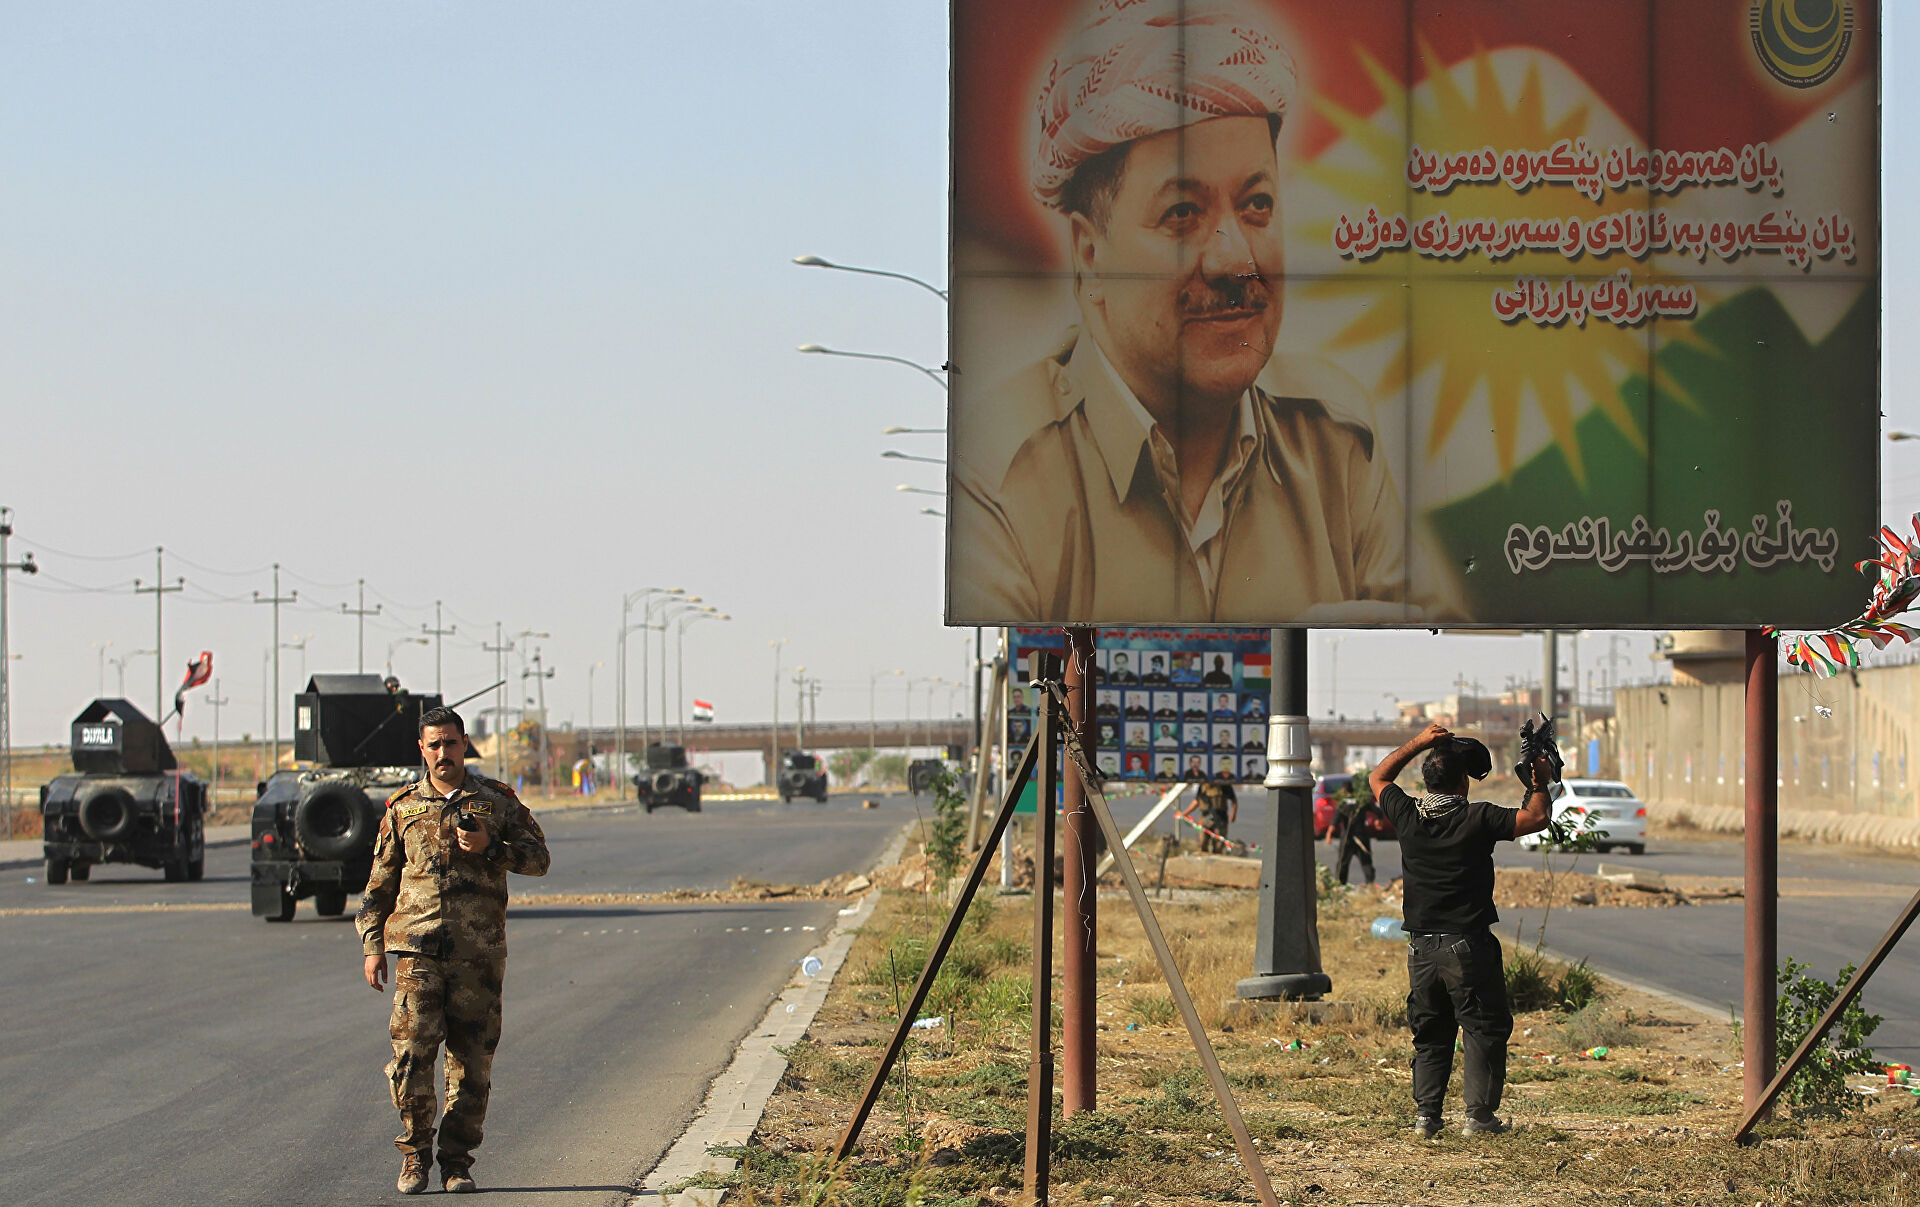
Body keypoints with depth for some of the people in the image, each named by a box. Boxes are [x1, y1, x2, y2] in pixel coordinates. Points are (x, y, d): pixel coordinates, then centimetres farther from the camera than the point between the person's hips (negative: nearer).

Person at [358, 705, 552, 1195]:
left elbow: (539, 857, 7)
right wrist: (373, 944, 8)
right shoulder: (403, 807, 12)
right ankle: (415, 1156, 4)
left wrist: (489, 847, -10)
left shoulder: (497, 801, 10)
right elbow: (379, 882, 15)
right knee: (411, 1055, -9)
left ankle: (457, 1161, 10)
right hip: (417, 951, 0)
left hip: (478, 954, 0)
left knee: (472, 1062, 1)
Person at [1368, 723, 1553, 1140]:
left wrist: (1418, 743, 17)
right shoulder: (1477, 819, -12)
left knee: (1430, 1035, 14)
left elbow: (1378, 778, 17)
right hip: (1468, 946, -4)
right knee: (1484, 1030, 4)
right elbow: (1536, 819, -8)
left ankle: (1426, 1114, 8)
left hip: (1421, 947, 4)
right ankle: (1479, 1115, -1)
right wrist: (1540, 784, 9)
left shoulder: (1409, 816, -1)